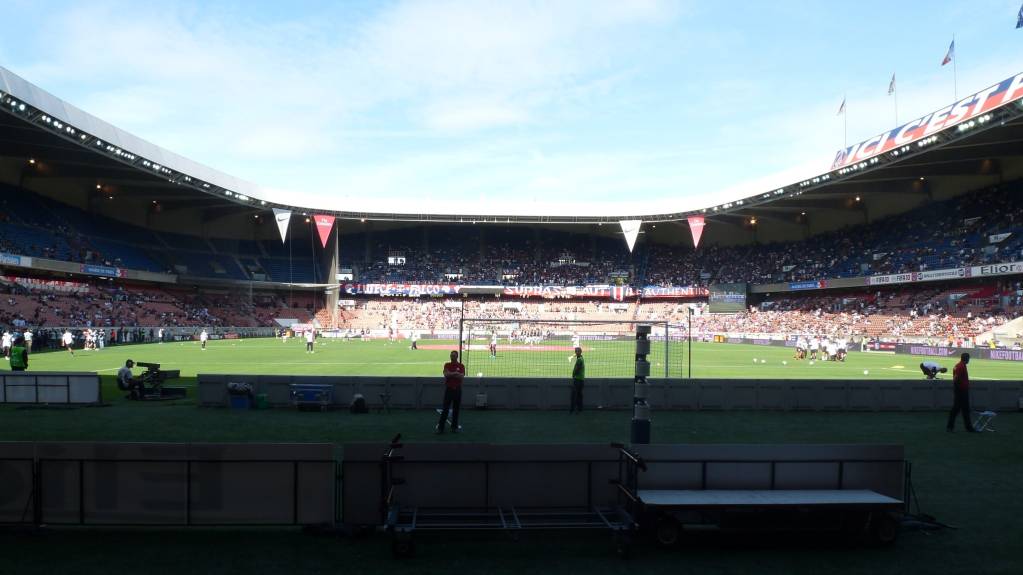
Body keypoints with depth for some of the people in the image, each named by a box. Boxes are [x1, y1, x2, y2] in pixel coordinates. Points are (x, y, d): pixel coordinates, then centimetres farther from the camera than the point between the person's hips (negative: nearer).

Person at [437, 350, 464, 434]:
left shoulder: (461, 366, 2)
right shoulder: (447, 365, 4)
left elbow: (462, 376, -13)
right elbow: (446, 374, -14)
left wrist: (451, 374, -14)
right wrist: (455, 373, -14)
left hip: (457, 389, 1)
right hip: (448, 389, -1)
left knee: (456, 408, 5)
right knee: (445, 408, -4)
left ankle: (454, 427, 14)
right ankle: (440, 427, -3)